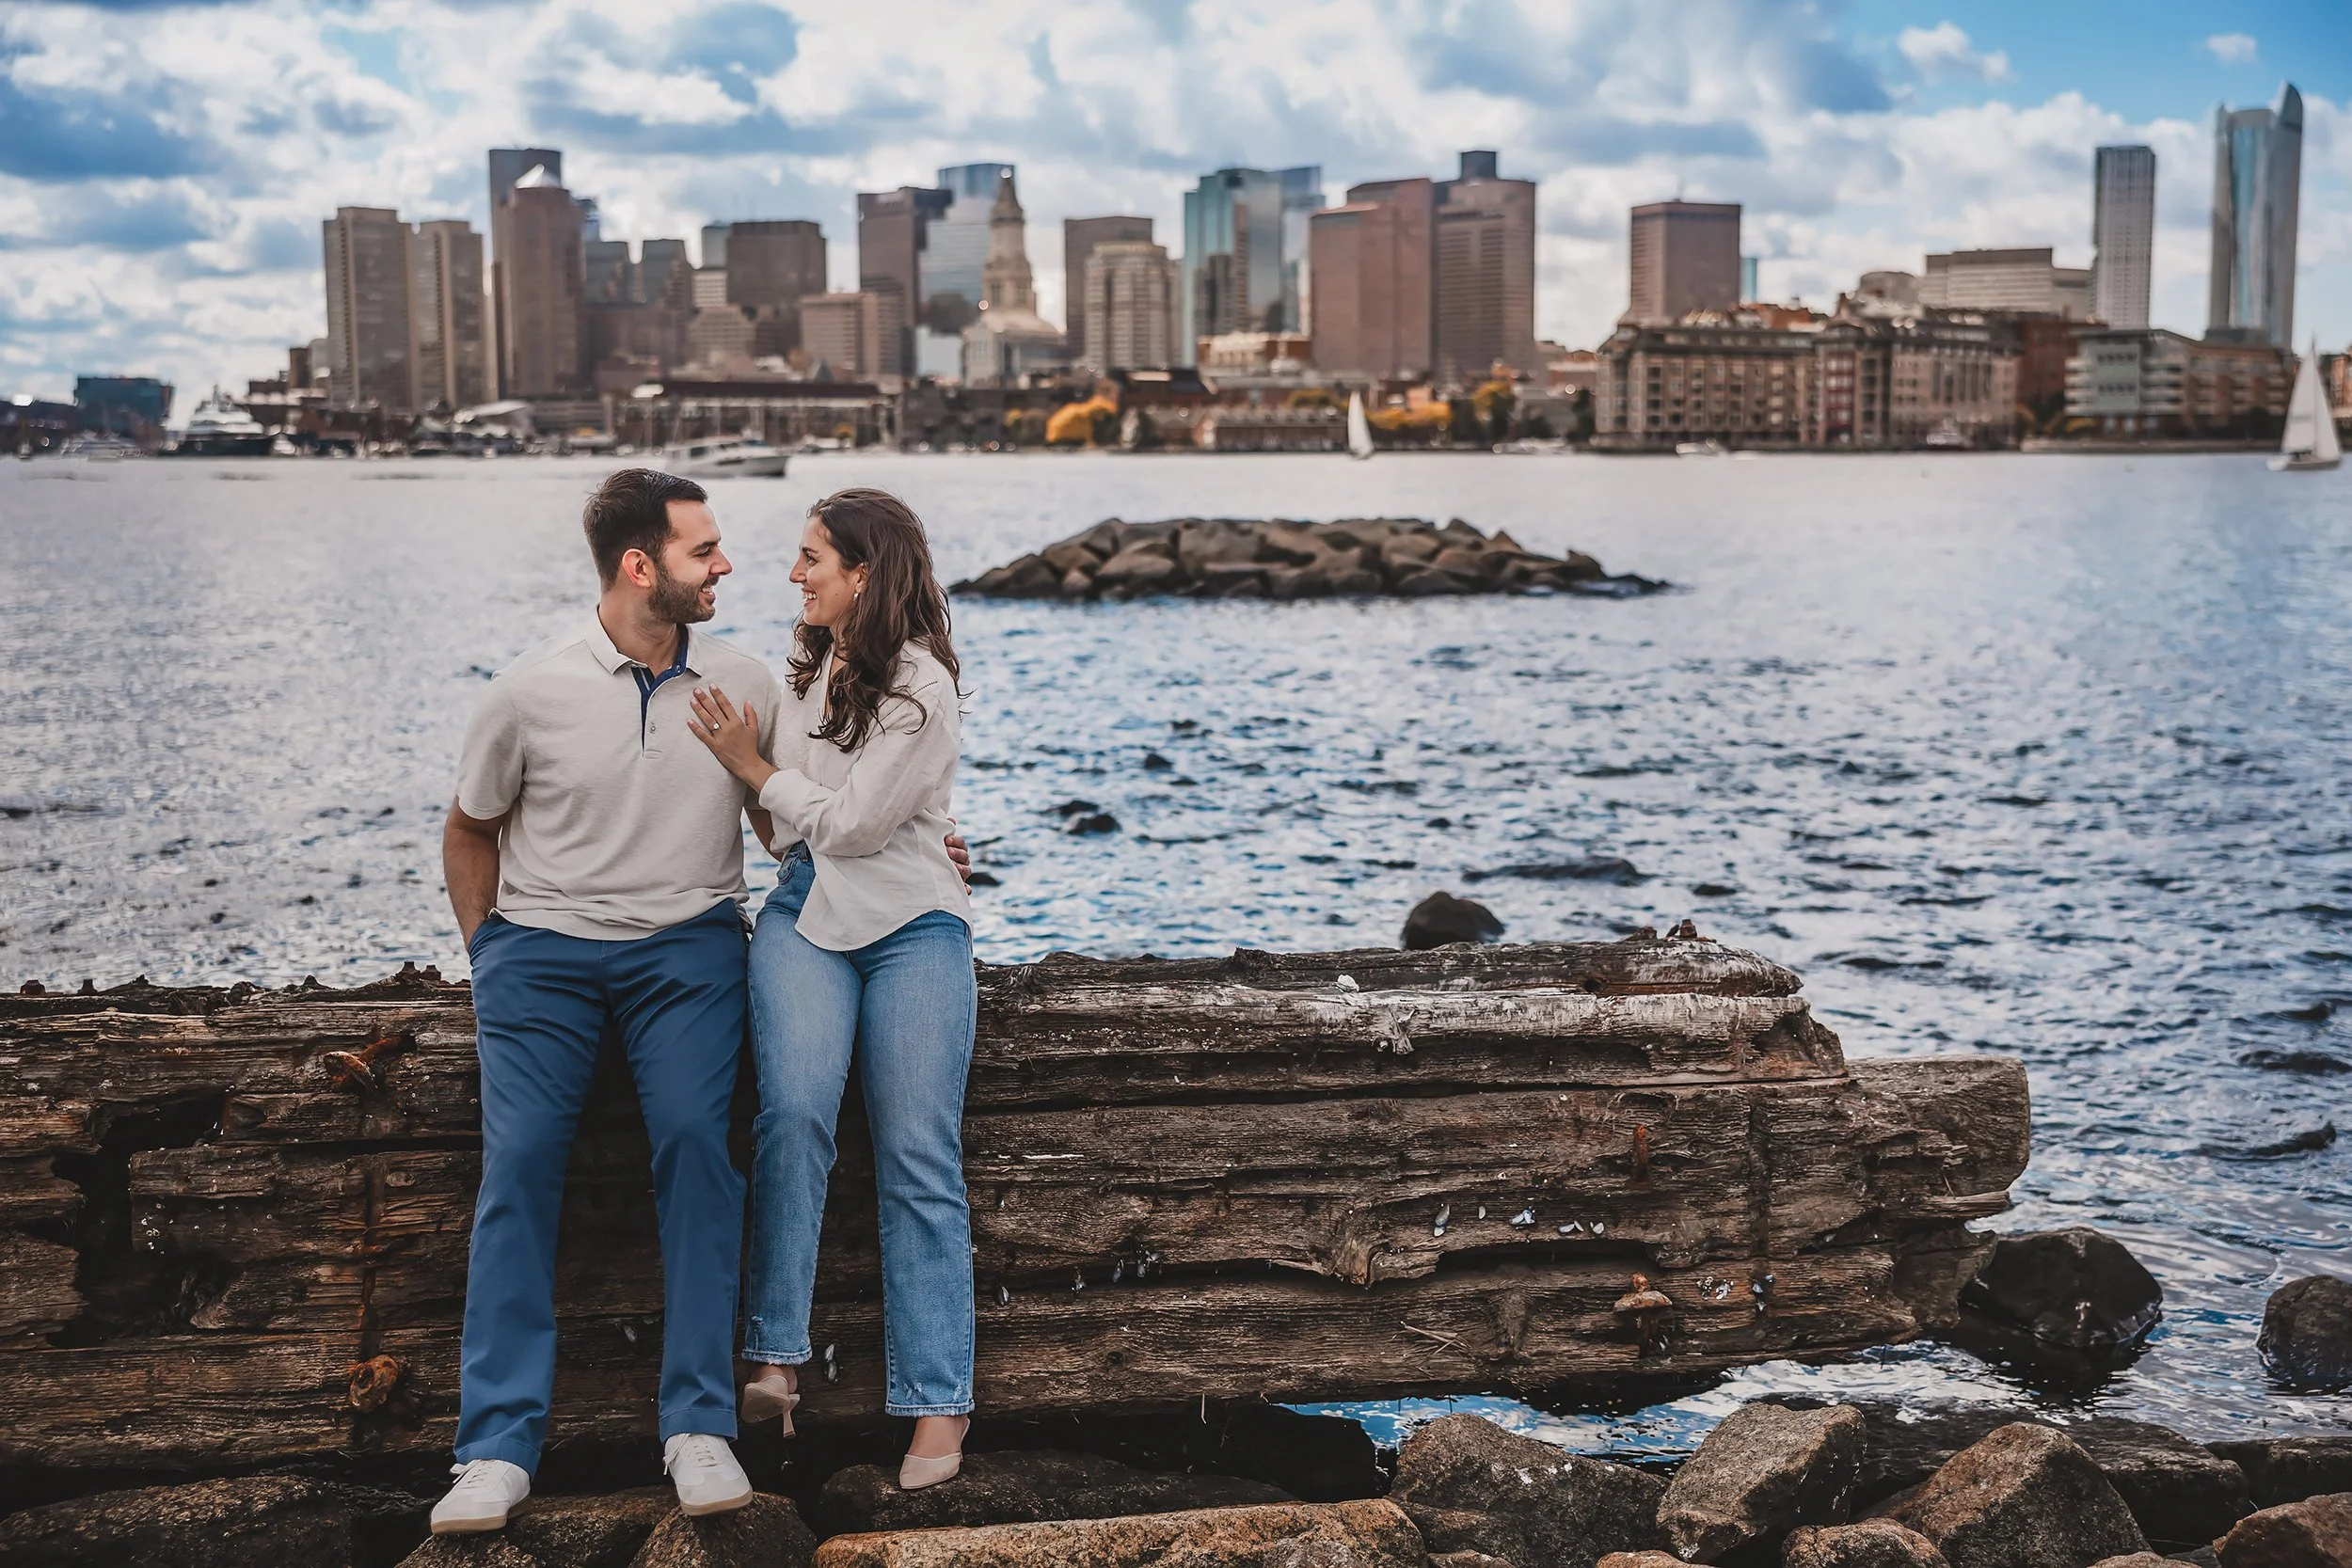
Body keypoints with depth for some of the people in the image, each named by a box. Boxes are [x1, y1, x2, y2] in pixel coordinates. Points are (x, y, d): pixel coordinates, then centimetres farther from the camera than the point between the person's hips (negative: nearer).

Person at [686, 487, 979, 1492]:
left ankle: (937, 1403, -2)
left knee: (919, 1164, -6)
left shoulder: (921, 690, -11)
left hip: (912, 928, -5)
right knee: (794, 1114, -21)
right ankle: (776, 1357, -19)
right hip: (805, 917, 5)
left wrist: (752, 765, -5)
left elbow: (850, 822, -13)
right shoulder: (811, 666, 13)